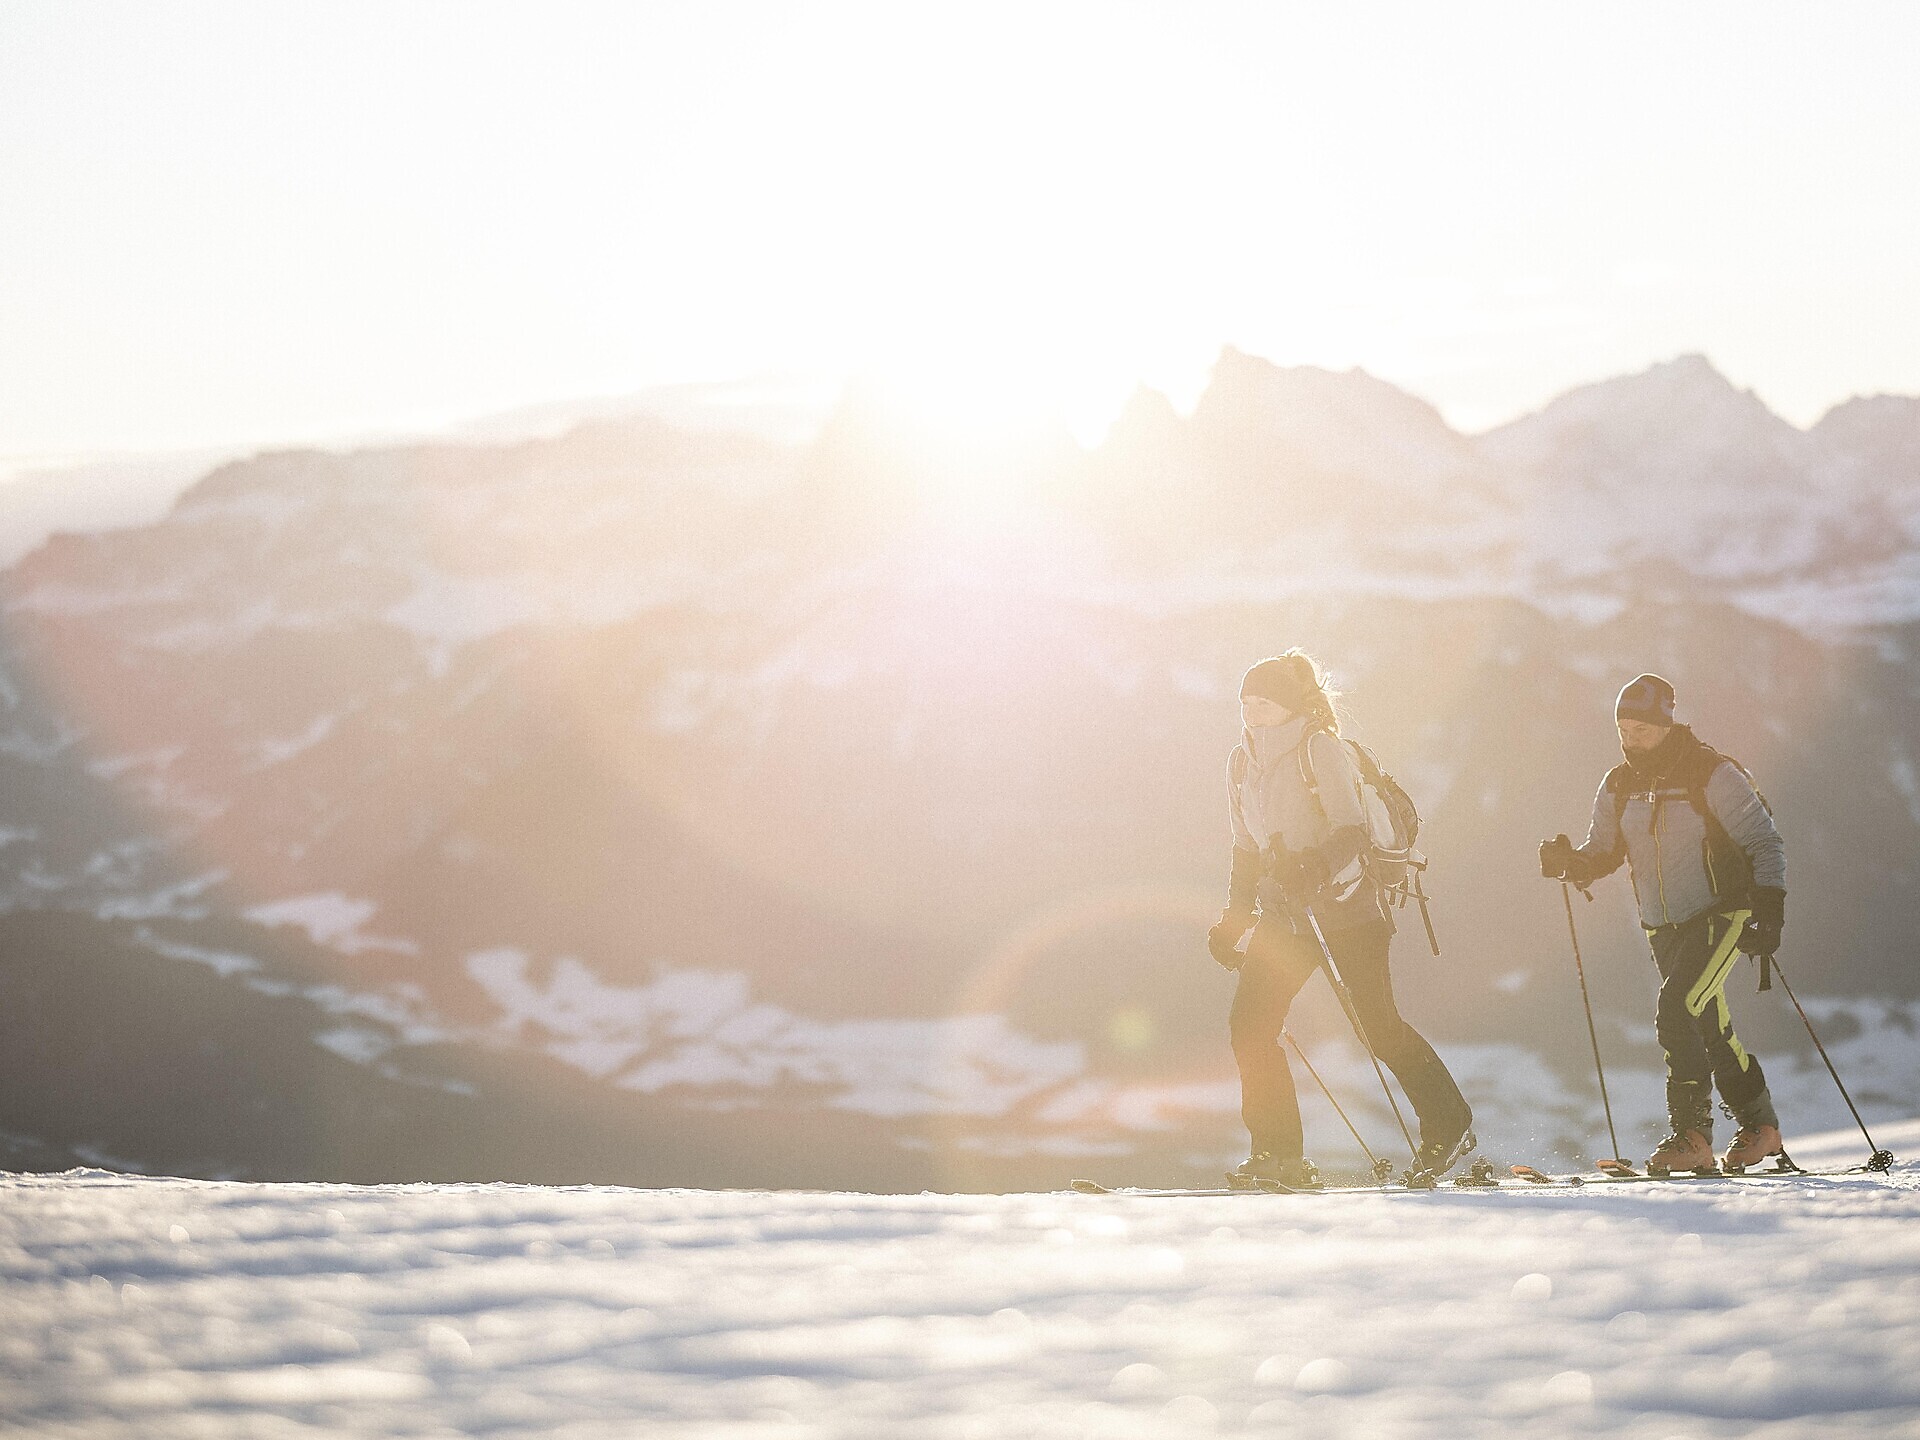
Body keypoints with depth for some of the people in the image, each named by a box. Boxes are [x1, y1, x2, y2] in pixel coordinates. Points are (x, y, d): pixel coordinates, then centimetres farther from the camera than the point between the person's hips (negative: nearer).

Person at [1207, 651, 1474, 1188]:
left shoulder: (1319, 748, -11)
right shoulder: (1242, 761, 10)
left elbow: (1353, 831, -18)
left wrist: (1316, 868, -34)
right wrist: (1235, 916, 13)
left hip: (1345, 903, -6)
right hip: (1284, 911, 6)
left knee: (1378, 1026, -4)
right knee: (1248, 1025, -7)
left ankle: (1449, 1124, 16)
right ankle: (1280, 1153, -2)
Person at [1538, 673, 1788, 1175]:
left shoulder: (1712, 775, -14)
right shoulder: (1619, 786, 3)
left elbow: (1765, 843, -11)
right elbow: (1602, 854, 9)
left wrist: (1769, 909, -21)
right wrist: (1569, 861, -13)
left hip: (1719, 917, -6)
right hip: (1664, 928, 6)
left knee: (1675, 1012, -21)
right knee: (1711, 1029, 10)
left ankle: (1691, 1134, -16)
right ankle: (1758, 1124, 23)